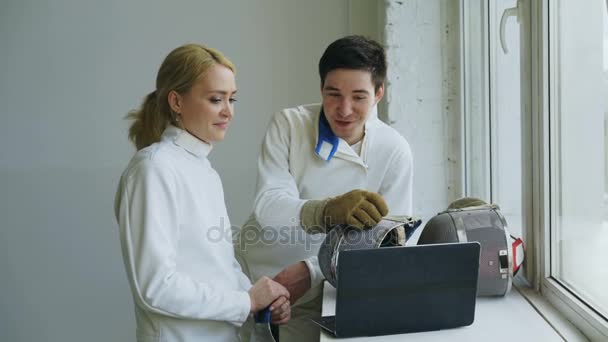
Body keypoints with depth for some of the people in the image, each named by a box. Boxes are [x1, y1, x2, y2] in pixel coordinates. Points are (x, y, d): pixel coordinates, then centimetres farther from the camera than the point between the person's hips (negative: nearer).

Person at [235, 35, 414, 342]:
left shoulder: (394, 151, -11)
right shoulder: (288, 124, -13)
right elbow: (267, 207, -25)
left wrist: (311, 270, -26)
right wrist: (327, 210, -45)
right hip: (248, 280, 0)